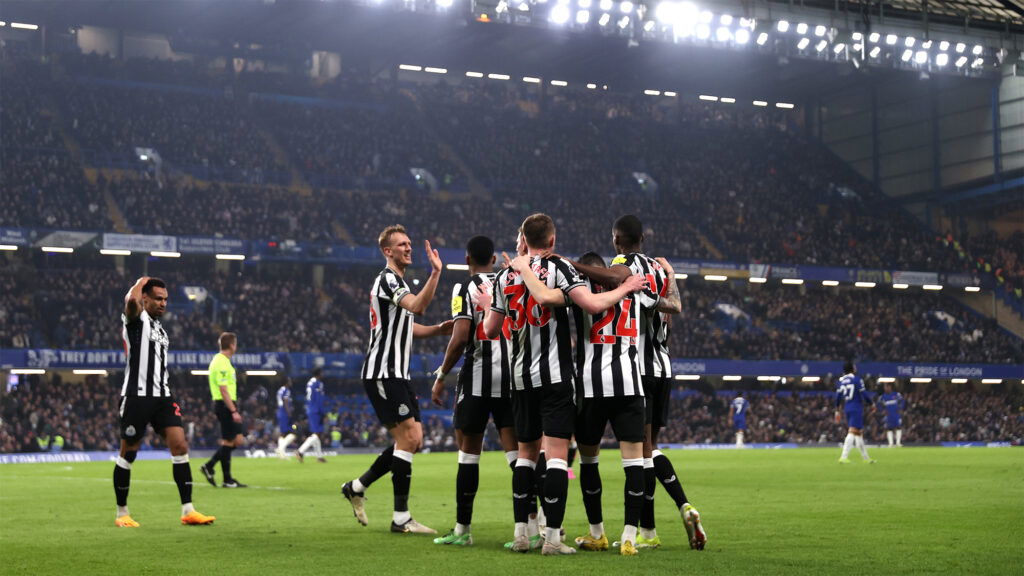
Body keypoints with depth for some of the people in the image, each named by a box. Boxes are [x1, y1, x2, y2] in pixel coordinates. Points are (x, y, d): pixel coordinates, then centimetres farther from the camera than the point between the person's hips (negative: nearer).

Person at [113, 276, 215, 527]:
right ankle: (122, 513, 15)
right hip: (137, 395, -7)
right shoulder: (137, 319, -4)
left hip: (162, 396, 7)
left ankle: (188, 511, -6)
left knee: (180, 446, -5)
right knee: (128, 454, 2)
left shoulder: (159, 328, 20)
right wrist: (141, 282, -9)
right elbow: (132, 300, -29)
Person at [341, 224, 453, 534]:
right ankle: (401, 518, -8)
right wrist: (435, 273, -40)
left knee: (413, 440, 8)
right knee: (408, 438, -12)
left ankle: (357, 487, 19)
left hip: (397, 374, 10)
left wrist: (439, 329, 13)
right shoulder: (387, 279, -12)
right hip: (383, 373, -10)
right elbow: (417, 306, -31)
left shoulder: (398, 281, 20)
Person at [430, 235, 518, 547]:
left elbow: (460, 337, -14)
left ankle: (463, 528, 10)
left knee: (469, 451, 5)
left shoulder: (465, 289, -3)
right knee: (515, 449, 1)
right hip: (513, 376, 4)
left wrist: (441, 376, -6)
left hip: (477, 377, -4)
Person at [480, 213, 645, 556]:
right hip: (555, 375, -5)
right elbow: (592, 305, -19)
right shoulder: (558, 267, -6)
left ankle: (520, 533, 13)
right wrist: (625, 289, -3)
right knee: (557, 454, -4)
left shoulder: (506, 276, 8)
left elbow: (491, 330, 13)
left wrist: (488, 307, 34)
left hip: (521, 376, 5)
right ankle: (552, 537, -8)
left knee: (526, 453, 14)